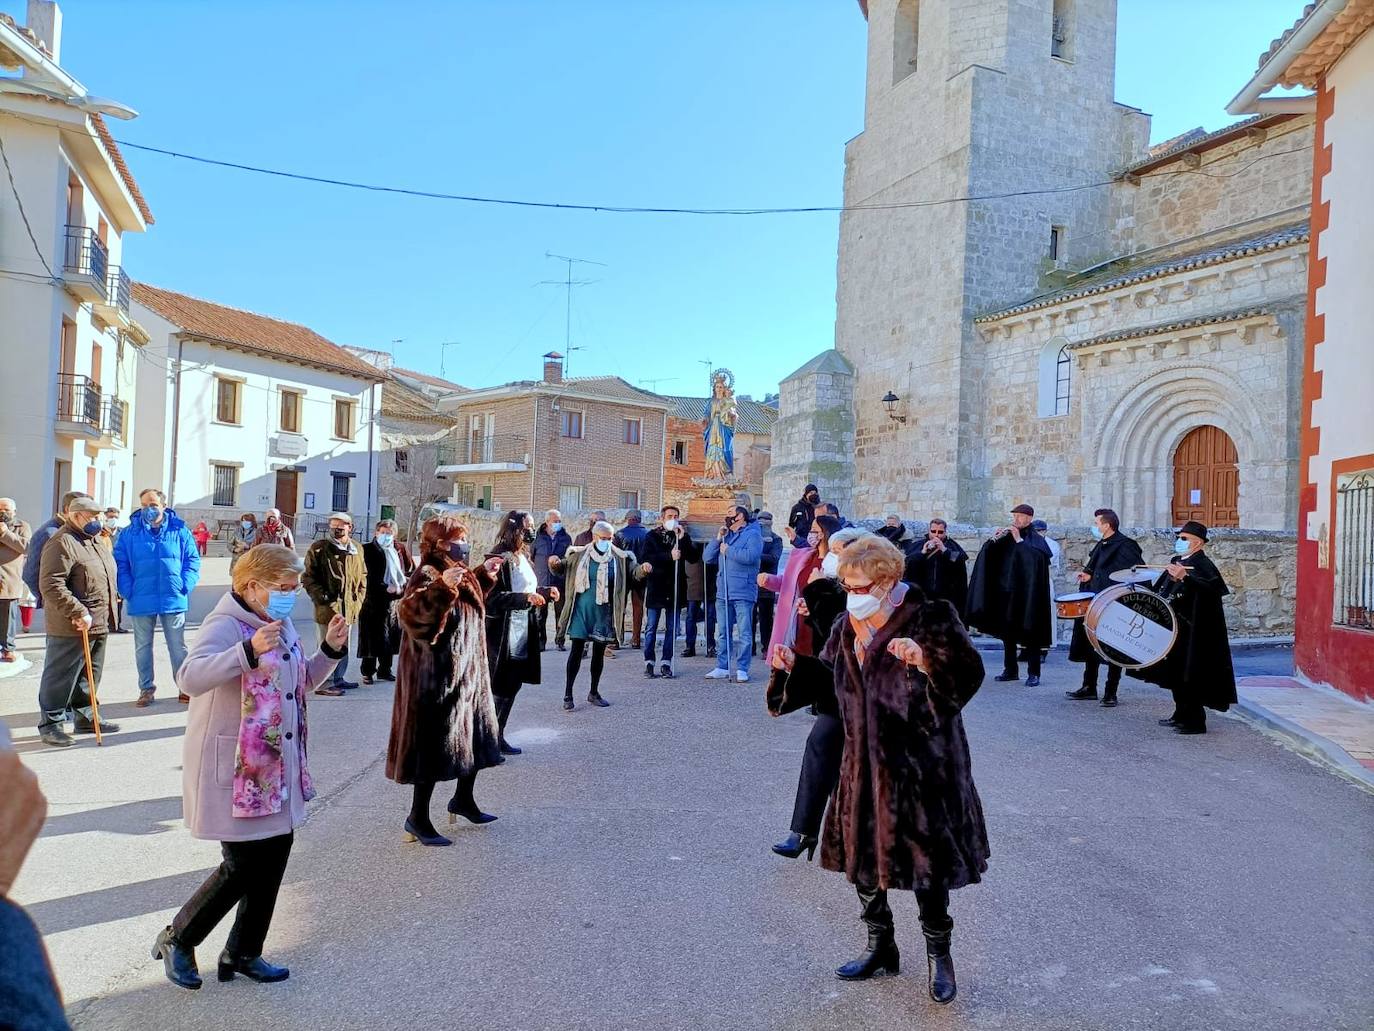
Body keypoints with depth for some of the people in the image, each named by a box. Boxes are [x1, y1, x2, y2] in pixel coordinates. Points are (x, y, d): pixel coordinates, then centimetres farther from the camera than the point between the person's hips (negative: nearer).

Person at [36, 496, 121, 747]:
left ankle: (84, 718, 29)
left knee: (89, 676, 18)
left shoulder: (94, 541, 16)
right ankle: (50, 724, 12)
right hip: (71, 628, -9)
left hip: (99, 623, 9)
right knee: (60, 678, 1)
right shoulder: (62, 543, -15)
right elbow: (51, 585, -23)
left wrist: (107, 617, 20)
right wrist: (79, 613, -25)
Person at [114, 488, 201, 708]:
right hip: (141, 601, 1)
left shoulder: (179, 531, 0)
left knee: (178, 646, 8)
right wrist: (128, 591, -9)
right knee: (142, 647, 11)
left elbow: (193, 560, 3)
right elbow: (120, 565, 1)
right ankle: (146, 689, 22)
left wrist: (185, 586, -8)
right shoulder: (130, 533, 1)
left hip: (174, 600, -1)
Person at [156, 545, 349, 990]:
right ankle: (176, 940, 22)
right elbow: (191, 678, -33)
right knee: (243, 865, -3)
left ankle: (242, 952, 29)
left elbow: (302, 683, 20)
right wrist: (249, 650, -46)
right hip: (232, 767, -8)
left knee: (275, 852, 12)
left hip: (277, 765, 8)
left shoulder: (281, 625, 9)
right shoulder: (225, 624, -16)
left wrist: (330, 650, 3)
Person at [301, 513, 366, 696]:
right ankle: (323, 683, 5)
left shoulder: (357, 549, 10)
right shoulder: (319, 549, -7)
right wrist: (321, 596, -13)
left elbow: (362, 575, 20)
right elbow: (307, 577, -5)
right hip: (329, 605, -6)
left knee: (343, 645, 17)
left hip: (349, 606, 6)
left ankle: (339, 678, 30)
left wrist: (359, 596, 10)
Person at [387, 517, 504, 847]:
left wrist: (484, 574, 21)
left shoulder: (459, 574, 10)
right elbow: (410, 614, -34)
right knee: (435, 743, -1)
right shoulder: (427, 575, -18)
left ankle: (463, 799, 38)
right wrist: (442, 588, -44)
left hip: (468, 672, 10)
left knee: (474, 737, 20)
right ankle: (417, 817, 13)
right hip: (438, 676, -10)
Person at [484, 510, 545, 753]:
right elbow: (493, 597, -20)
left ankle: (497, 736, 23)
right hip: (502, 635, -9)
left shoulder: (523, 558, 14)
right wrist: (525, 598, -26)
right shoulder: (500, 558, -14)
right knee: (501, 688, -3)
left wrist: (544, 596, 11)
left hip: (522, 633, 9)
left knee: (512, 686, 13)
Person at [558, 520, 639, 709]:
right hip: (582, 610, -2)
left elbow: (633, 571, 0)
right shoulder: (579, 554, -2)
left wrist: (642, 569, -23)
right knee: (577, 651, -2)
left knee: (599, 652, 11)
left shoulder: (619, 558, -1)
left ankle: (594, 692, 26)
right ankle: (568, 694, 6)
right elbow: (562, 567, 5)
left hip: (604, 612, 2)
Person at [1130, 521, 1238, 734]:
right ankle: (1181, 715, 26)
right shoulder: (1176, 561, 13)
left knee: (1189, 675, -5)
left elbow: (1211, 587, -34)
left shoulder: (1203, 564, -13)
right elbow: (1162, 590, 26)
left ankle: (1195, 721, 3)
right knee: (1175, 673, 15)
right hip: (1173, 628, 9)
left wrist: (1185, 577, -46)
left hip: (1192, 631, -9)